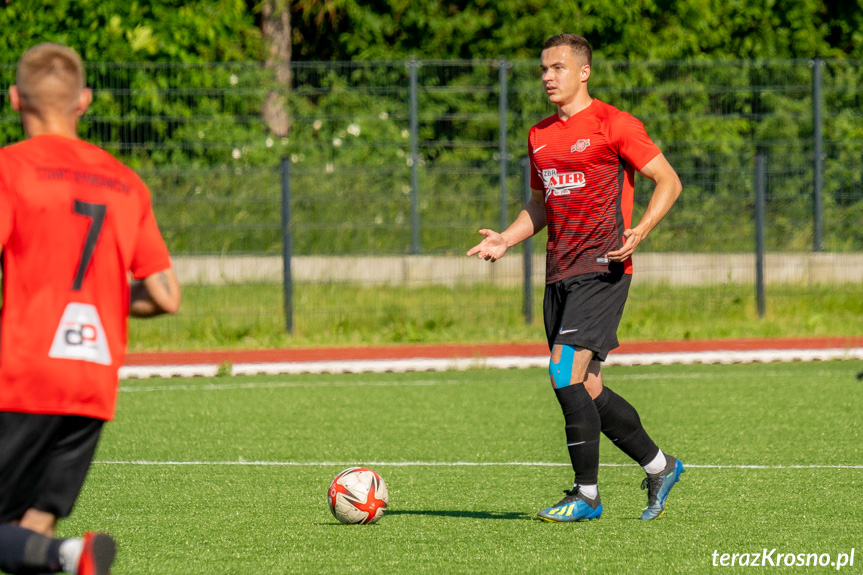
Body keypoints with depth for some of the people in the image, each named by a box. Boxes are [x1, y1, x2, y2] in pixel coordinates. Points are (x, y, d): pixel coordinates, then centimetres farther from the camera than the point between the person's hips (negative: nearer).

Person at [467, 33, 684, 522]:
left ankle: (586, 495, -8)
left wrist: (640, 231, -19)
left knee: (566, 372, -17)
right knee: (588, 391, 6)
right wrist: (506, 240, 9)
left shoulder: (614, 125, -5)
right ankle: (659, 467, 22)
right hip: (560, 274, 8)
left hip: (602, 268, -8)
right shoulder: (540, 136, 16)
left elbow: (669, 182, -4)